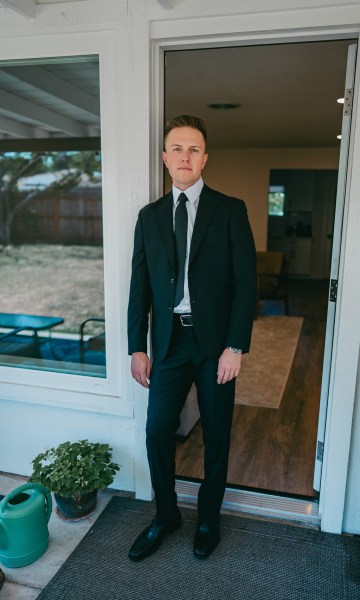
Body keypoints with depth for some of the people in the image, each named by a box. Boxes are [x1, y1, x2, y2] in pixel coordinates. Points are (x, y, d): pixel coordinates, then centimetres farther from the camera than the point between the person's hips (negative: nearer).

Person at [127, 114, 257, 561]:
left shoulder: (230, 211, -2)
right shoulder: (150, 216, 7)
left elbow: (246, 282, -6)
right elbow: (139, 286, 6)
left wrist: (235, 347, -11)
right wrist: (137, 347, 2)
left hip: (216, 342, -2)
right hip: (168, 341, 2)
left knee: (215, 437, 11)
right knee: (157, 433, 7)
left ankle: (208, 518, 36)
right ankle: (165, 516, 33)